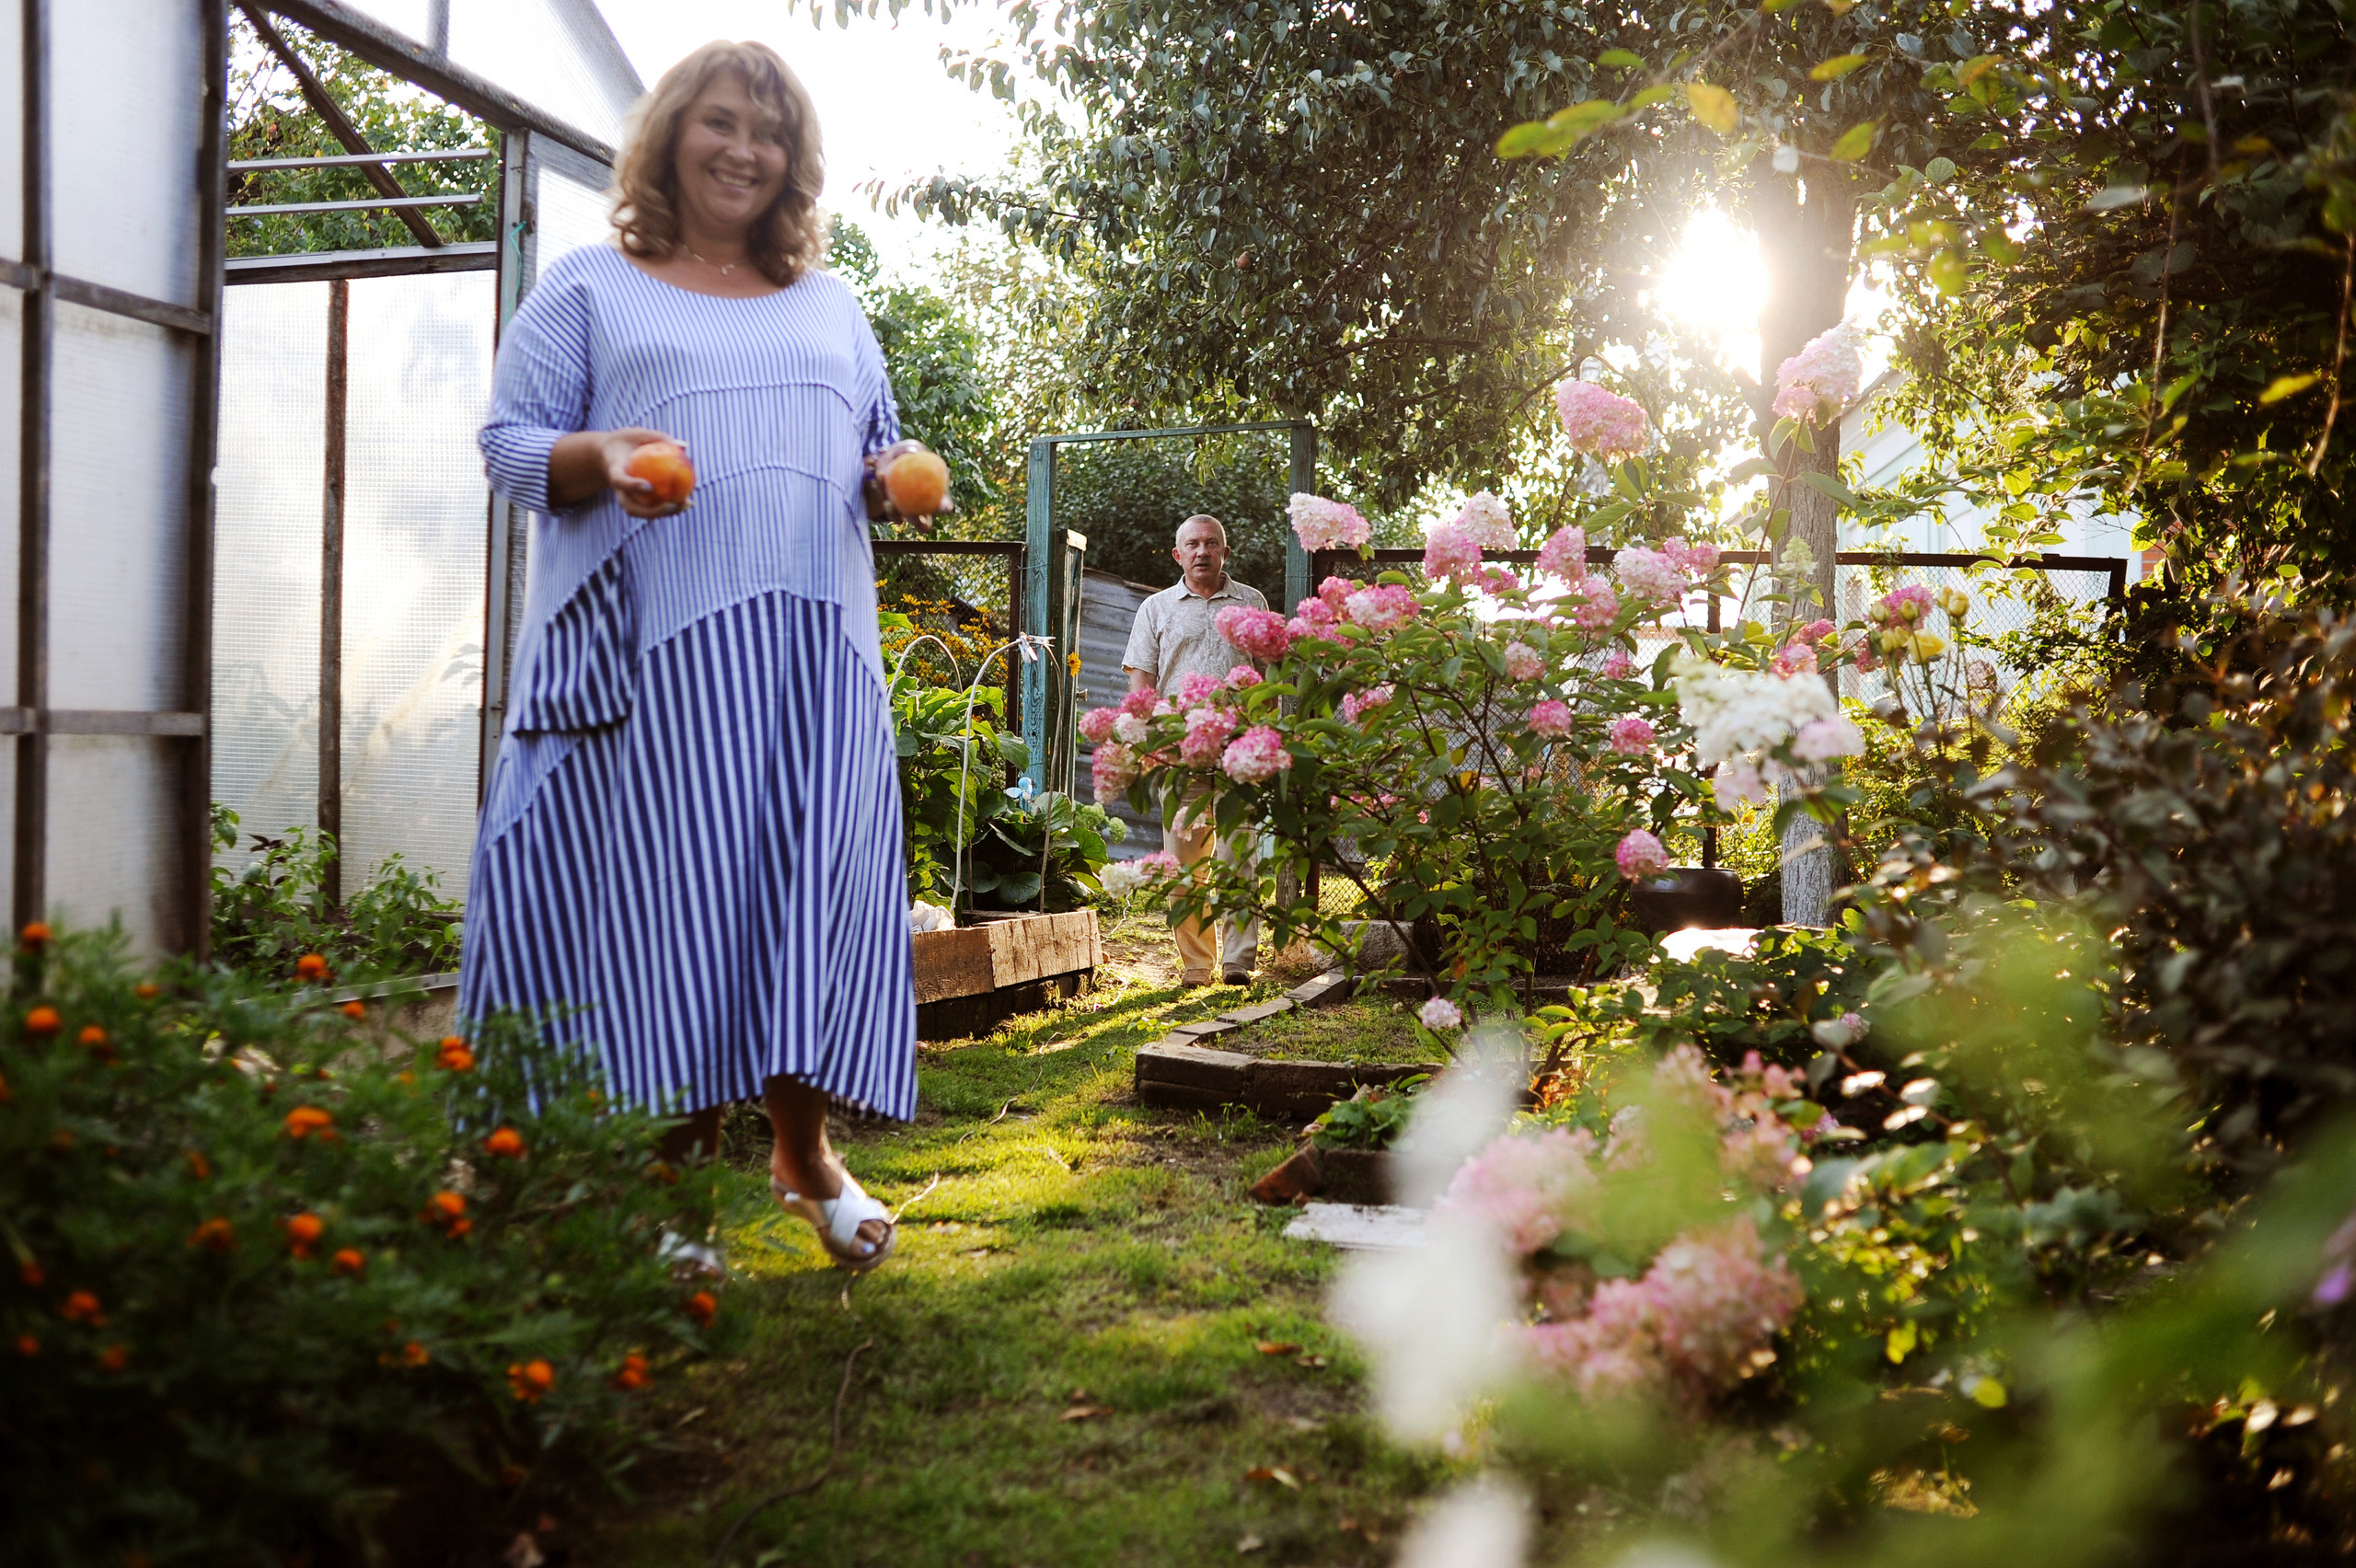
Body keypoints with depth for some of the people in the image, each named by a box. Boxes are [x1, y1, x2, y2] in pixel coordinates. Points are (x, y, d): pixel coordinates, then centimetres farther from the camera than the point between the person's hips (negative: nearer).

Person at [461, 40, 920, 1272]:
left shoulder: (830, 308, 24)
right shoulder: (588, 289, 12)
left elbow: (875, 454, 27)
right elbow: (511, 442, 5)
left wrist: (894, 482, 3)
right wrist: (602, 458, -16)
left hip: (811, 643, 3)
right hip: (648, 647, -3)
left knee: (812, 880, -4)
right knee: (659, 883, -5)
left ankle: (804, 1153, 7)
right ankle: (676, 1158, 6)